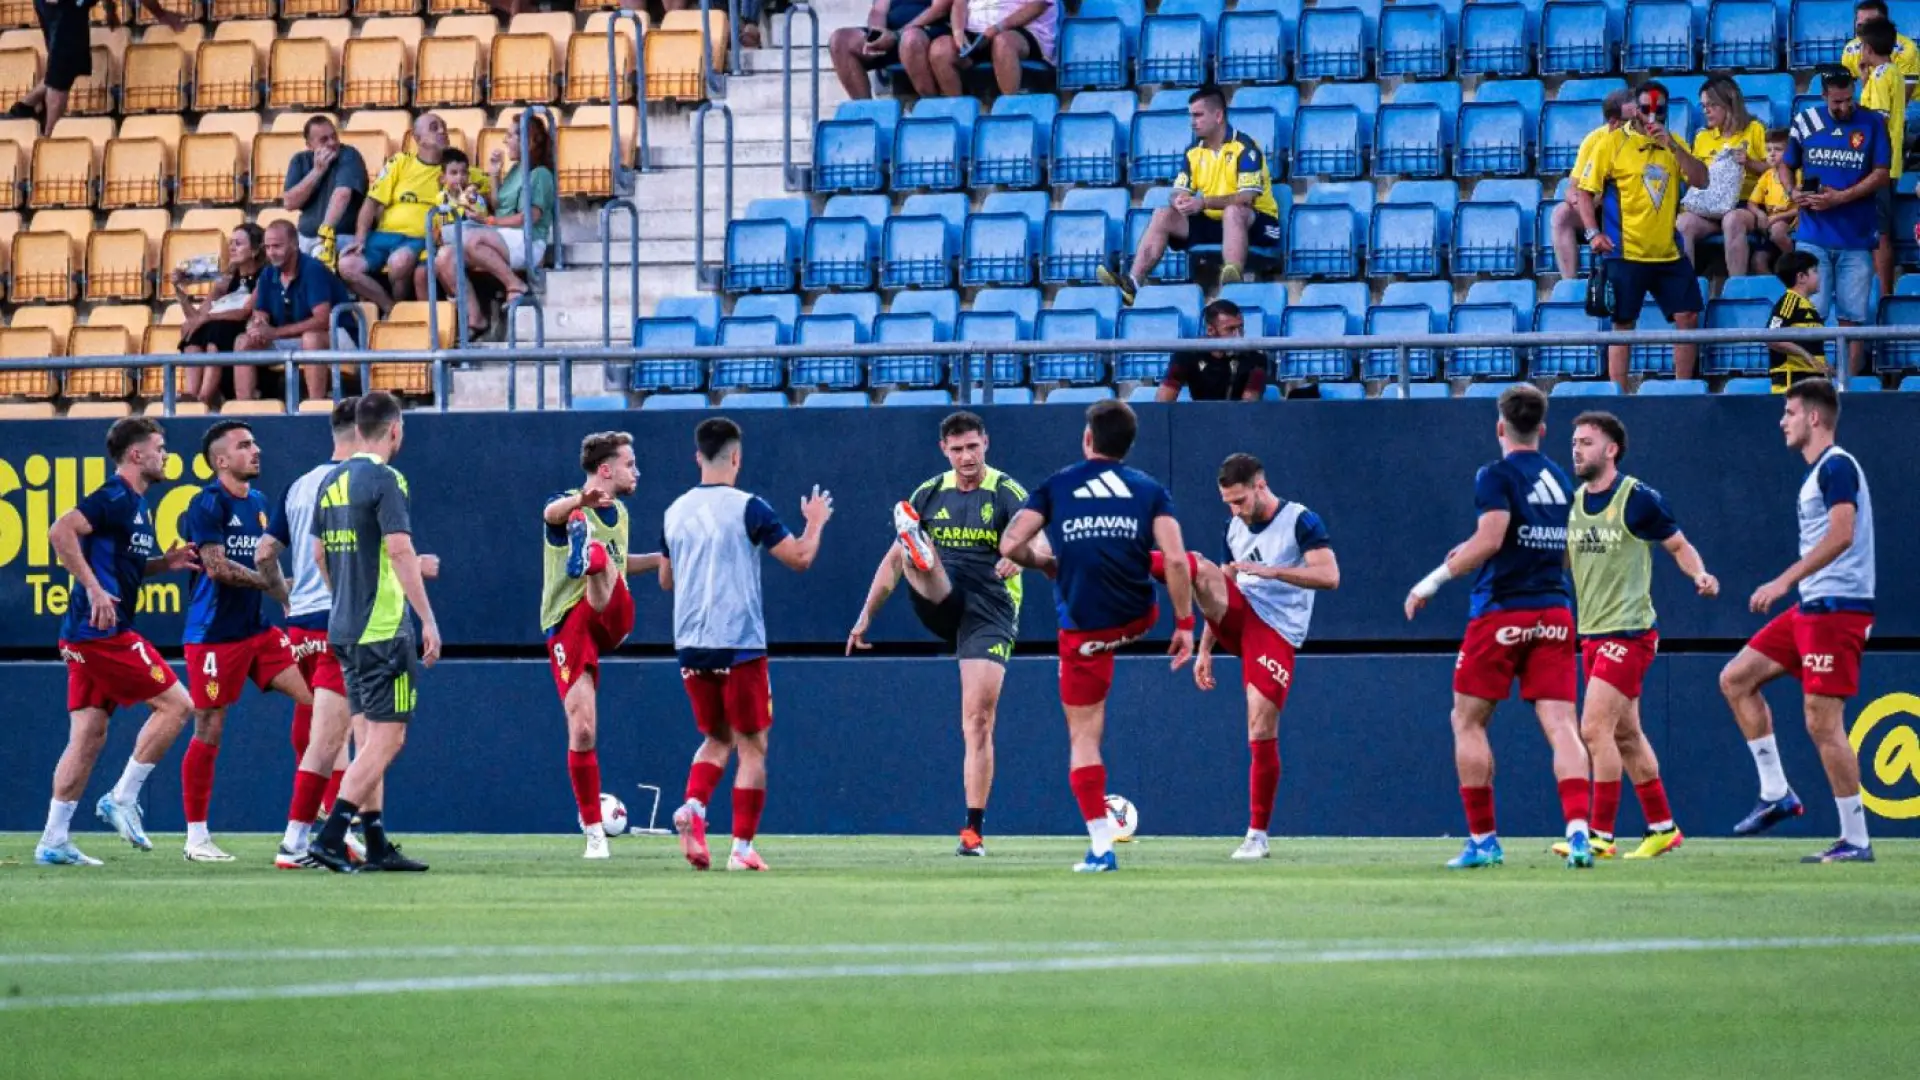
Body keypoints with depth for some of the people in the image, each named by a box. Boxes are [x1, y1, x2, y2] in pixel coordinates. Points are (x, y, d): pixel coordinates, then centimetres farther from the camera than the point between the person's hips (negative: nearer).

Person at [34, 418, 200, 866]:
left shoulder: (136, 505, 18)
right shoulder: (115, 498, -11)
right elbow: (61, 532, -23)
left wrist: (164, 563, 12)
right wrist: (93, 589, -25)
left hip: (88, 635, 10)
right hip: (102, 631, -10)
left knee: (89, 736, 8)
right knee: (174, 703, -6)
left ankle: (53, 841, 7)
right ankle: (122, 799, -3)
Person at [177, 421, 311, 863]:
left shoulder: (259, 503, 14)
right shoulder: (209, 504, -11)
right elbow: (217, 567, -18)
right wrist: (270, 583, -12)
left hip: (257, 629, 8)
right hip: (214, 634, -8)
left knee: (313, 698, -3)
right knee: (209, 731, -3)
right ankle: (197, 837, 5)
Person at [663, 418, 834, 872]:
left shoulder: (676, 512, 8)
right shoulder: (747, 508, -8)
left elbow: (666, 579, 20)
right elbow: (800, 558, -6)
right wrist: (815, 523, 11)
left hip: (690, 646, 5)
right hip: (739, 646, -5)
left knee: (716, 739, 19)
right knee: (752, 746, 4)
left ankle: (693, 806, -8)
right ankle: (742, 847, -2)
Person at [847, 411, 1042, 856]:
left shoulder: (1008, 494, -3)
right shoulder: (929, 494, 10)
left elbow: (1037, 542, -20)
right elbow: (892, 559, 15)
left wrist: (1019, 556, -43)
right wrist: (867, 614, 9)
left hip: (989, 614, -3)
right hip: (940, 605, 3)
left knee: (979, 721, -10)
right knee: (910, 550, -25)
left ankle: (974, 829, -7)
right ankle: (916, 547, -64)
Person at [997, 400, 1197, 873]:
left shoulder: (1055, 487, 1)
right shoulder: (1151, 490, 1)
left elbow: (1010, 545, -7)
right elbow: (1175, 559, -10)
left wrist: (1044, 563, 14)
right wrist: (1184, 624, -3)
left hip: (1083, 633, -1)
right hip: (1138, 620, 1)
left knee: (1083, 737, 5)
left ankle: (1101, 847, -3)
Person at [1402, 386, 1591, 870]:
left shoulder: (1497, 476, -6)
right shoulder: (1559, 479, 14)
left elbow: (1490, 539, -20)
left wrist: (1434, 580, -12)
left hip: (1501, 612, -5)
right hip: (1554, 612, 5)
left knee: (1468, 721, 8)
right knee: (1560, 725, -3)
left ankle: (1482, 839, 6)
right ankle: (1579, 832, -21)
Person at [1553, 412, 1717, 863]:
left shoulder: (1639, 500, -11)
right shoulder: (1573, 502, 8)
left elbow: (1680, 546, -2)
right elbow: (1563, 558, 20)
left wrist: (1700, 575, -20)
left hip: (1629, 631, -8)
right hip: (1592, 634, 8)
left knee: (1595, 728, -15)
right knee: (1626, 733, 13)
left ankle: (1601, 835, -11)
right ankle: (1662, 828, 23)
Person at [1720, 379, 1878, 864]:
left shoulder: (1837, 466, -12)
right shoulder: (1817, 472, 18)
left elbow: (1841, 535, -24)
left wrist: (1785, 580, -26)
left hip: (1837, 606, -10)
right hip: (1811, 607, 10)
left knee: (1823, 722, -11)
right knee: (1736, 678, 9)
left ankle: (1856, 839, -6)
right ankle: (1775, 793, 9)